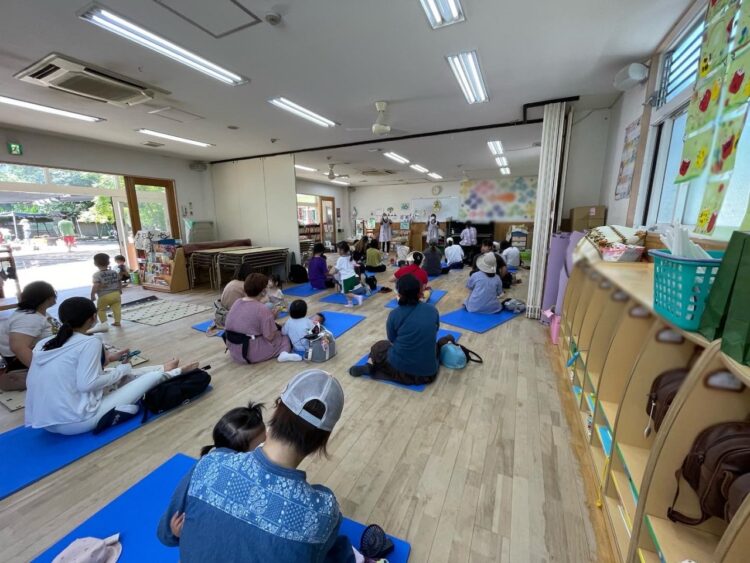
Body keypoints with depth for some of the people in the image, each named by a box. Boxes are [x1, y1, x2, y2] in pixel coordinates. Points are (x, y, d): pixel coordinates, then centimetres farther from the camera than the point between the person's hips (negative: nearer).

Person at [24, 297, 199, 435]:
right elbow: (86, 384, -22)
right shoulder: (89, 343, -17)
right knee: (153, 377, 3)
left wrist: (107, 358, 14)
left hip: (46, 422, 8)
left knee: (120, 375, 20)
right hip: (77, 422, -8)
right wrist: (122, 369, -7)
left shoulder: (42, 344, 6)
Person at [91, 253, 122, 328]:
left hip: (104, 296, -4)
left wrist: (92, 295, -11)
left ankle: (103, 323, 7)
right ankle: (117, 321, 11)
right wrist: (120, 291, 26)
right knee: (117, 308, 11)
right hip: (116, 293, 4)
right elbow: (119, 283, 13)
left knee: (101, 309, 12)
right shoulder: (115, 272, 6)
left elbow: (96, 286, -20)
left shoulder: (97, 275, -10)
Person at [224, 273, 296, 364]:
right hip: (252, 354, -7)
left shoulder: (236, 303, 2)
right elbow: (270, 337, -16)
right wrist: (273, 318, -2)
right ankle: (283, 353, -14)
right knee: (284, 337, 10)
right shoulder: (263, 310, -18)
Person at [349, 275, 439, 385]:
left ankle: (370, 366, 3)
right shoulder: (432, 310, -4)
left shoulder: (395, 314, -10)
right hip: (428, 373, 1)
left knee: (378, 346, 29)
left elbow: (392, 340, 5)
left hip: (401, 369, -1)